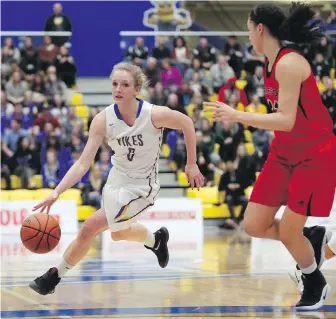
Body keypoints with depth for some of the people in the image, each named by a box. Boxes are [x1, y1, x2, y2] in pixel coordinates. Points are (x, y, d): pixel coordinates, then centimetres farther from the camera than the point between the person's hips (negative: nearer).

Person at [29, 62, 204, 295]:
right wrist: (56, 193, -31)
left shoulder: (154, 114, -25)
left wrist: (192, 164, -2)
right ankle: (156, 240, 61)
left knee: (90, 227, -19)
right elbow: (83, 163, -19)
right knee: (118, 233, 30)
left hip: (142, 186, -5)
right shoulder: (103, 120, -17)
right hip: (116, 181, 5)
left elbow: (187, 123, -5)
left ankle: (56, 276, 0)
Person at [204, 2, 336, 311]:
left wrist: (237, 116, -26)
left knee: (288, 231, -3)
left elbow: (286, 120, -27)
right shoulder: (271, 63, 5)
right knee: (255, 225, 2)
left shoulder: (289, 63, -22)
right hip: (284, 154, 9)